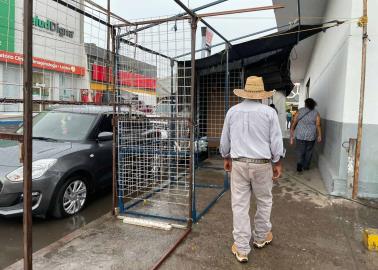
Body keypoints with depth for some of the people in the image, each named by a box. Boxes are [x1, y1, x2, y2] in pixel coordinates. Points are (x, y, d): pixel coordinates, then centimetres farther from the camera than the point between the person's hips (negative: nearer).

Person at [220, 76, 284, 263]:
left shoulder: (233, 111, 2)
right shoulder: (269, 112, -5)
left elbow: (225, 139, 9)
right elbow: (276, 141, -5)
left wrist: (226, 158, 21)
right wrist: (277, 163, 6)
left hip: (239, 163, 1)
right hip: (262, 164, -1)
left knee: (239, 205, 5)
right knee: (264, 202, 19)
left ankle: (241, 249, 12)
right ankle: (261, 238, 36)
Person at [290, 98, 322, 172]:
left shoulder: (300, 111, 0)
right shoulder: (316, 113, 0)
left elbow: (294, 122, -2)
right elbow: (318, 125, -7)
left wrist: (291, 133, 3)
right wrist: (319, 136, -2)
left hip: (300, 135, 0)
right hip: (311, 136, 0)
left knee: (300, 151, 9)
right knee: (308, 151, 16)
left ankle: (299, 164, -10)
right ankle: (306, 166, 23)